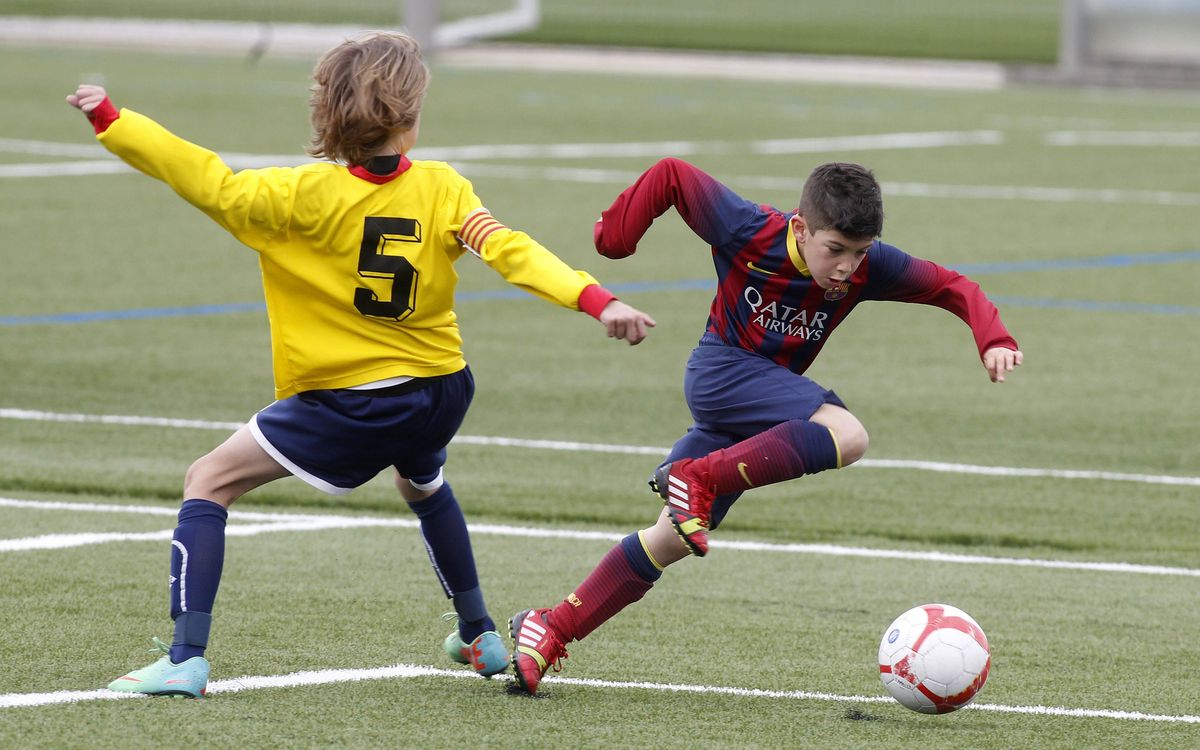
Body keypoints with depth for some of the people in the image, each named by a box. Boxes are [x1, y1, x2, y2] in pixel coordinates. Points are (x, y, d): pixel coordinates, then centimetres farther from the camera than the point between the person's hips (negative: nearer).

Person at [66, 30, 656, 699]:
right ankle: (481, 636, 48)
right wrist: (597, 301, -27)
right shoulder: (442, 190, -8)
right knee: (424, 484, 39)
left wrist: (110, 120, -8)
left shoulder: (306, 194, -16)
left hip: (350, 406, -5)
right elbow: (512, 252, -20)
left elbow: (210, 183, -15)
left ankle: (187, 658, -10)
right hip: (441, 393, 5)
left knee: (209, 482, 4)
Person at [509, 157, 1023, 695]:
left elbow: (952, 288, -7)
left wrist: (993, 340, -24)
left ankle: (550, 629, 14)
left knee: (672, 539, 7)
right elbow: (671, 175, -10)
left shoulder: (868, 267, -11)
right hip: (722, 371, -6)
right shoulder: (748, 234, -21)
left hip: (767, 396, 6)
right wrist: (617, 234, -3)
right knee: (846, 436, -28)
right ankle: (697, 478, -24)